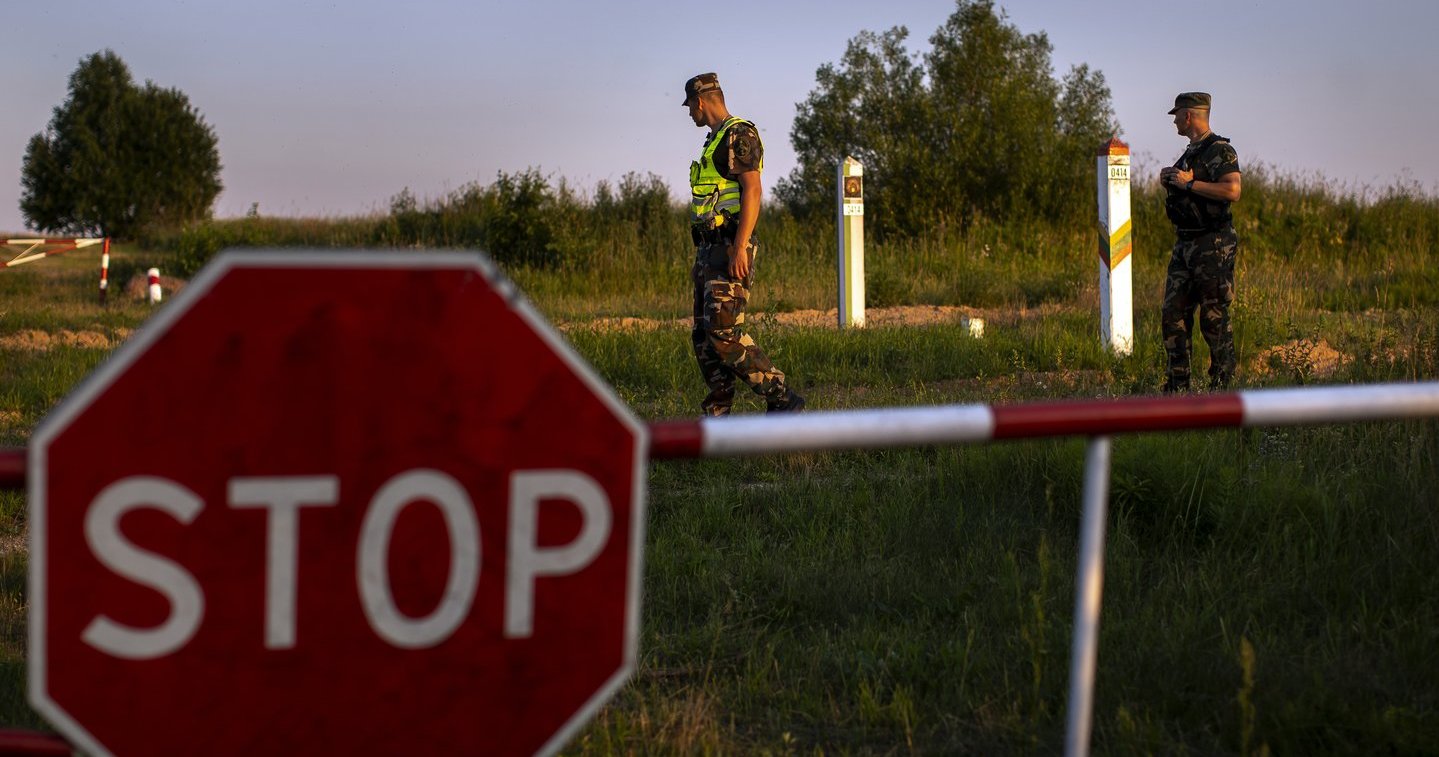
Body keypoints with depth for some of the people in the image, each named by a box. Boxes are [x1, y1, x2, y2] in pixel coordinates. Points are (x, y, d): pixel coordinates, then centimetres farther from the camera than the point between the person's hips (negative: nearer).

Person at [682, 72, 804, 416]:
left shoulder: (739, 134, -9)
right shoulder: (716, 140, 21)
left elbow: (752, 190, -19)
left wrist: (739, 248, -26)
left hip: (730, 249, -10)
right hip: (710, 250, 10)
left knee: (724, 332, -18)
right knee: (703, 336, 6)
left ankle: (783, 399, -13)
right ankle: (717, 416, 8)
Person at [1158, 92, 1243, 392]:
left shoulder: (1220, 150, -10)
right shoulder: (1189, 153, 18)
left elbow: (1232, 190, -24)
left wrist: (1189, 183, -20)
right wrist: (1169, 182, 8)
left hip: (1213, 246, -9)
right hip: (1184, 244, 9)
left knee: (1215, 318, -5)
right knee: (1173, 315, 6)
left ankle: (1222, 385, 1)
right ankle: (1178, 385, 12)